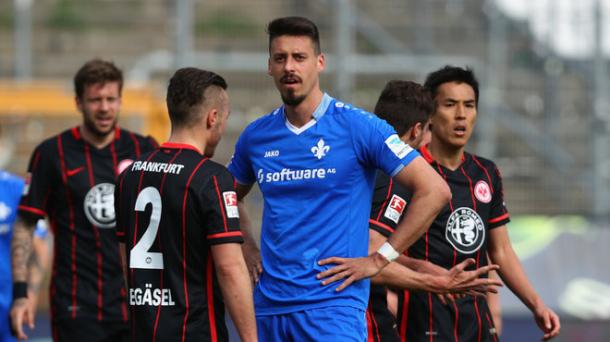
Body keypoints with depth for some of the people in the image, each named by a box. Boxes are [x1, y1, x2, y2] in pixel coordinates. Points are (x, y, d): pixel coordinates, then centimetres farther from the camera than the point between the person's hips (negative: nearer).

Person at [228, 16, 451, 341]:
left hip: (333, 304, -5)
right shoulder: (255, 136, 10)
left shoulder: (358, 127, -6)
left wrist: (379, 259, -8)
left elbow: (434, 191, -8)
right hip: (269, 305, 5)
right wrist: (247, 253, 12)